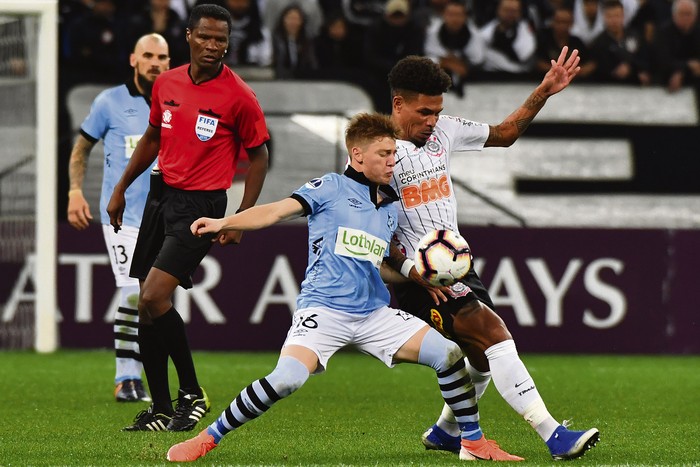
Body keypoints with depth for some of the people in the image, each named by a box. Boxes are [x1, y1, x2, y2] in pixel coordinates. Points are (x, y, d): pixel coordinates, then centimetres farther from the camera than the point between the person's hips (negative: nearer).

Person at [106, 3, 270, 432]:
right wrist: (121, 189, 22)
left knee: (154, 298, -19)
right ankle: (161, 410, 15)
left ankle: (192, 393, -2)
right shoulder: (167, 84, 6)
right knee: (147, 306, 5)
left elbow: (258, 157, -2)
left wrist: (241, 219, -7)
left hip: (201, 205, -6)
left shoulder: (239, 98, -10)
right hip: (161, 195, 6)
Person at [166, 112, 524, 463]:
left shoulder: (391, 208, 18)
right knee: (287, 379, -29)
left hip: (375, 313, 6)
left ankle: (473, 442, 14)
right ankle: (208, 439, -14)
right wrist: (223, 223, -24)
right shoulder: (332, 188, 0)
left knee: (449, 355, -4)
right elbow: (278, 210, -10)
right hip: (323, 310, -6)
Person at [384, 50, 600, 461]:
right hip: (419, 277, -8)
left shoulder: (444, 131, 8)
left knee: (486, 358, 12)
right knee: (494, 334, -20)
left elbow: (503, 134, 22)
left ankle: (445, 431, 36)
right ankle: (553, 435, -23)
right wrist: (415, 272, -21)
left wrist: (543, 94, 11)